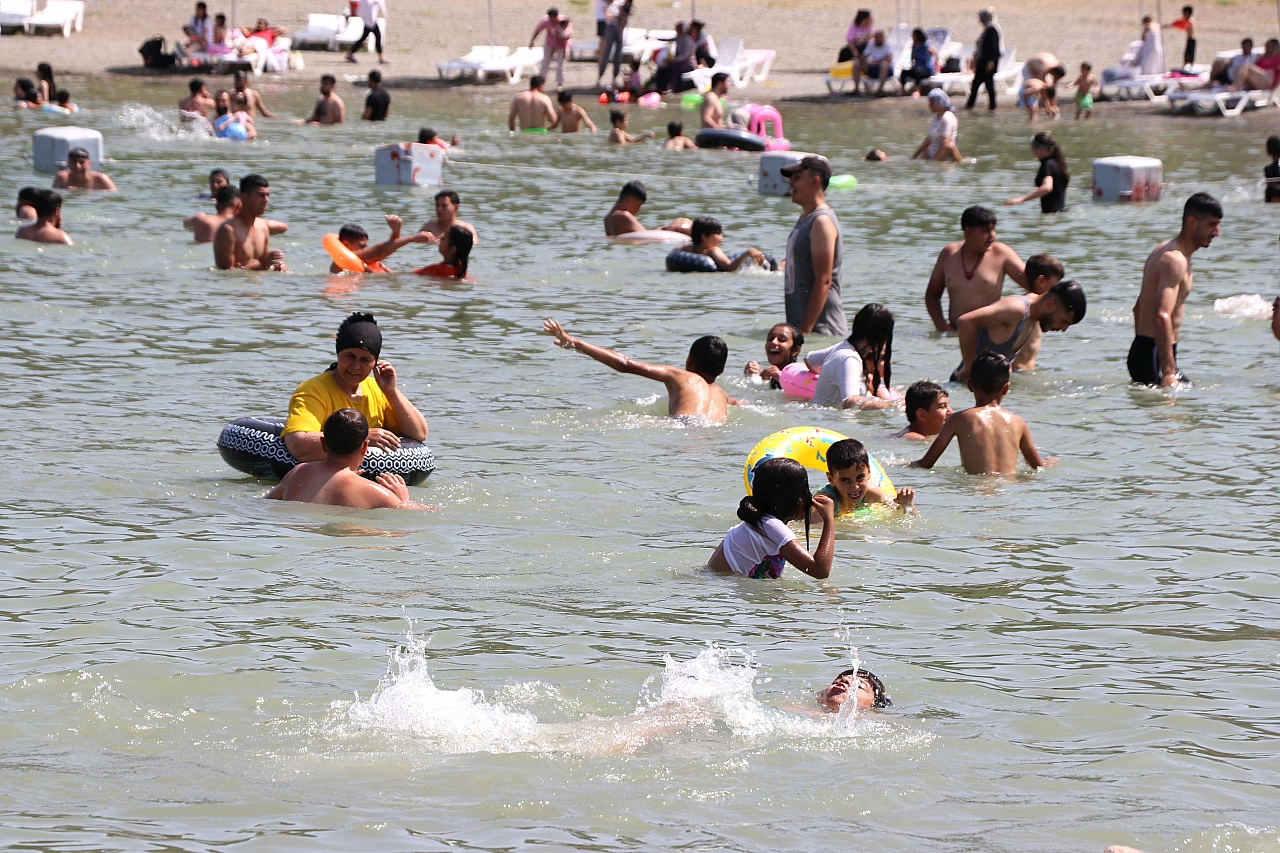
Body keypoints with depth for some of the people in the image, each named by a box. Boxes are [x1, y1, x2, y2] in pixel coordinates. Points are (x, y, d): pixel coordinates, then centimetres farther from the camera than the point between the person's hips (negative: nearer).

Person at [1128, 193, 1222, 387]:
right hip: (1155, 356, -10)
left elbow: (1139, 308, 27)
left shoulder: (1164, 250, 17)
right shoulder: (1175, 260, -16)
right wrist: (1169, 372, -33)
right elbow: (1162, 317, -28)